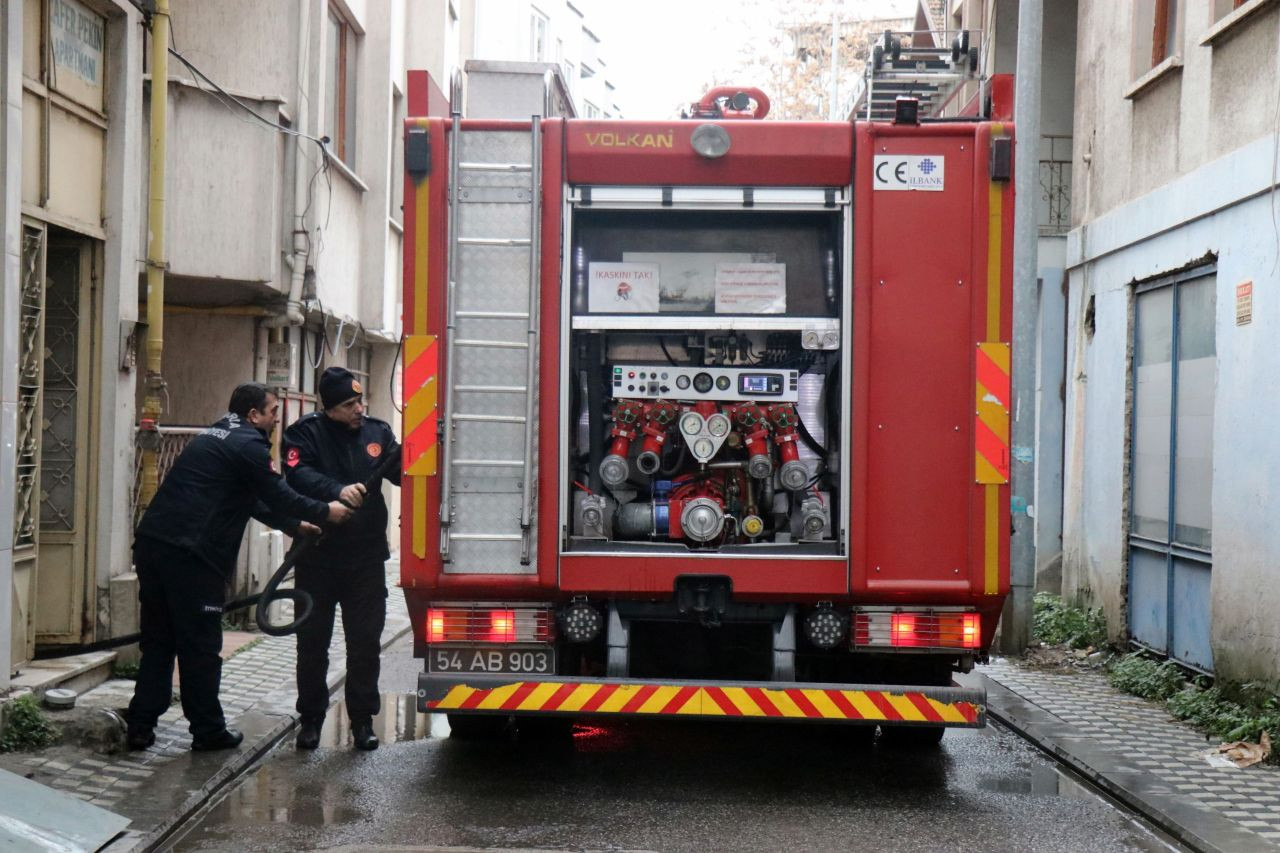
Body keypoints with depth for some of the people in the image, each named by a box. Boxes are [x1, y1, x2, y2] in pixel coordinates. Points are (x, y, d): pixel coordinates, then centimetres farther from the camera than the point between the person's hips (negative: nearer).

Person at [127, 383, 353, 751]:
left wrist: (293, 524, 31)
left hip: (152, 542, 9)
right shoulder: (248, 444, -5)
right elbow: (278, 495, -4)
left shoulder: (214, 437, 25)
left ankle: (140, 726, 15)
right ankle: (208, 731, 10)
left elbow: (250, 499, 30)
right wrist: (324, 512, 9)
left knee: (158, 641, 15)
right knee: (200, 646, 1)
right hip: (190, 554, -9)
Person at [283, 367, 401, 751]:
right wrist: (337, 491, -35)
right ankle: (311, 718, 19)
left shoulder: (378, 431, 7)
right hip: (317, 557, -2)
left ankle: (362, 719, 16)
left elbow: (401, 472, -1)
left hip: (366, 559, 2)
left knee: (366, 642, 6)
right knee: (312, 641, 8)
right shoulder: (306, 433, -4)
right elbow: (298, 474, -20)